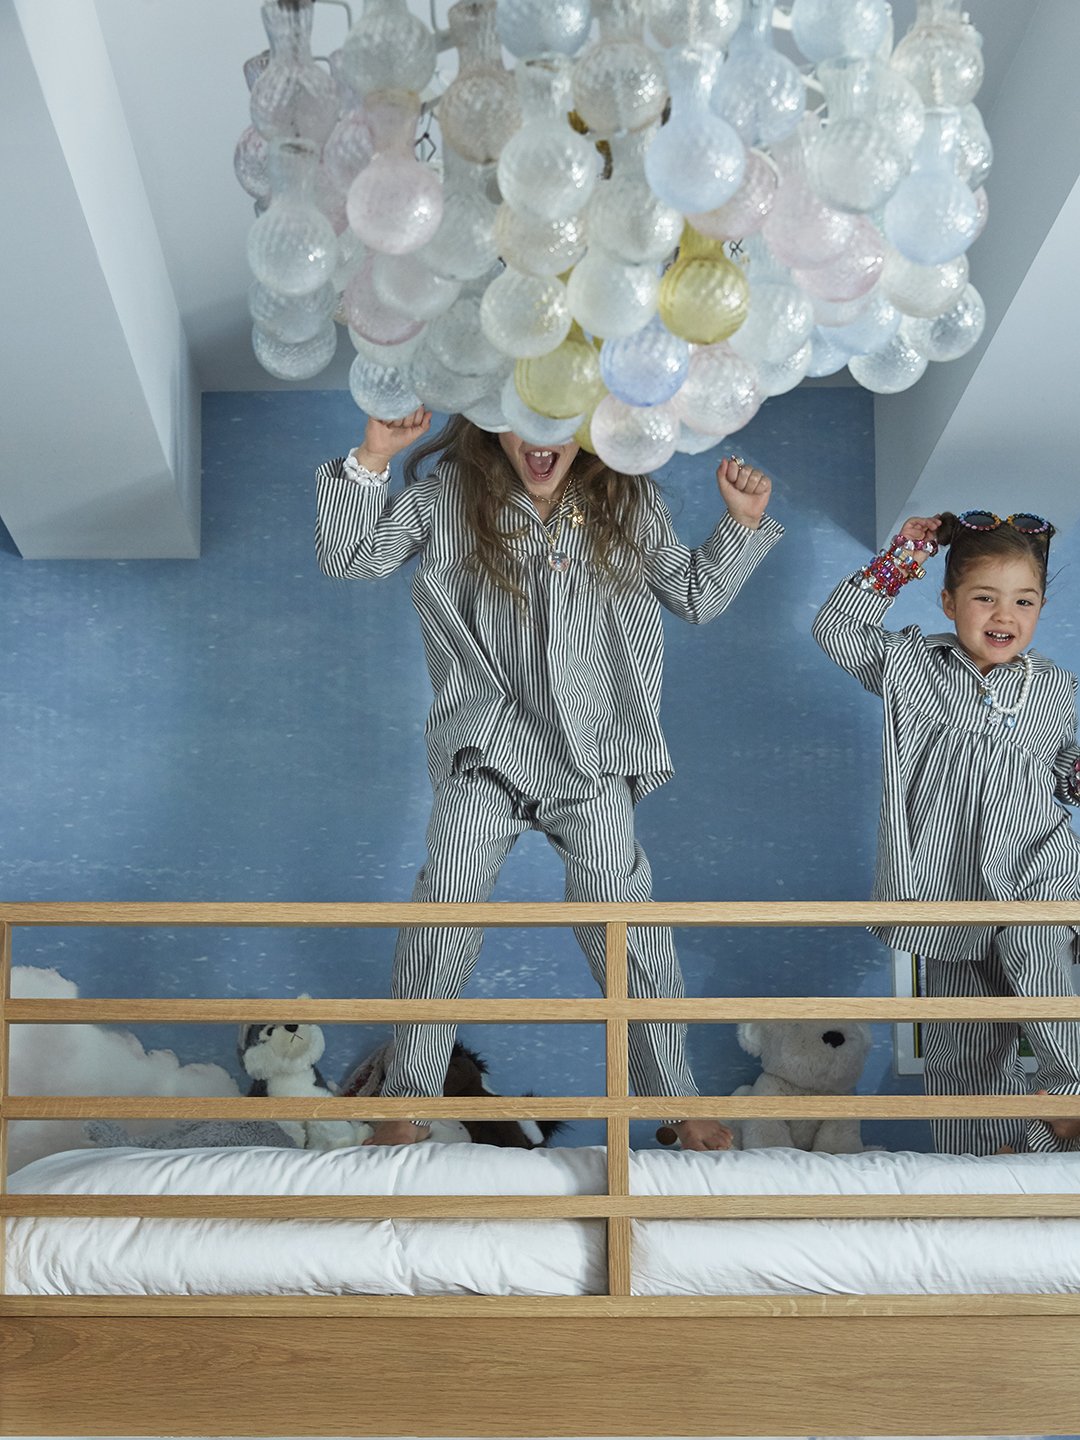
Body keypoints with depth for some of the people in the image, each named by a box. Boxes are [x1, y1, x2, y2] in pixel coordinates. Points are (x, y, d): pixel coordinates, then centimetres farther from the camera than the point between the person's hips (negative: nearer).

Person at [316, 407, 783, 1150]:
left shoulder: (628, 504, 2)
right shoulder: (449, 497, -3)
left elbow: (697, 595, 14)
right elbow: (347, 554, -7)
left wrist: (743, 523, 0)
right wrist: (372, 459, -21)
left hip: (594, 759, 1)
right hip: (486, 752, 0)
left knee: (628, 924, -1)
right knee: (443, 916, -3)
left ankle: (676, 1099, 17)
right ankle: (409, 1101, 15)